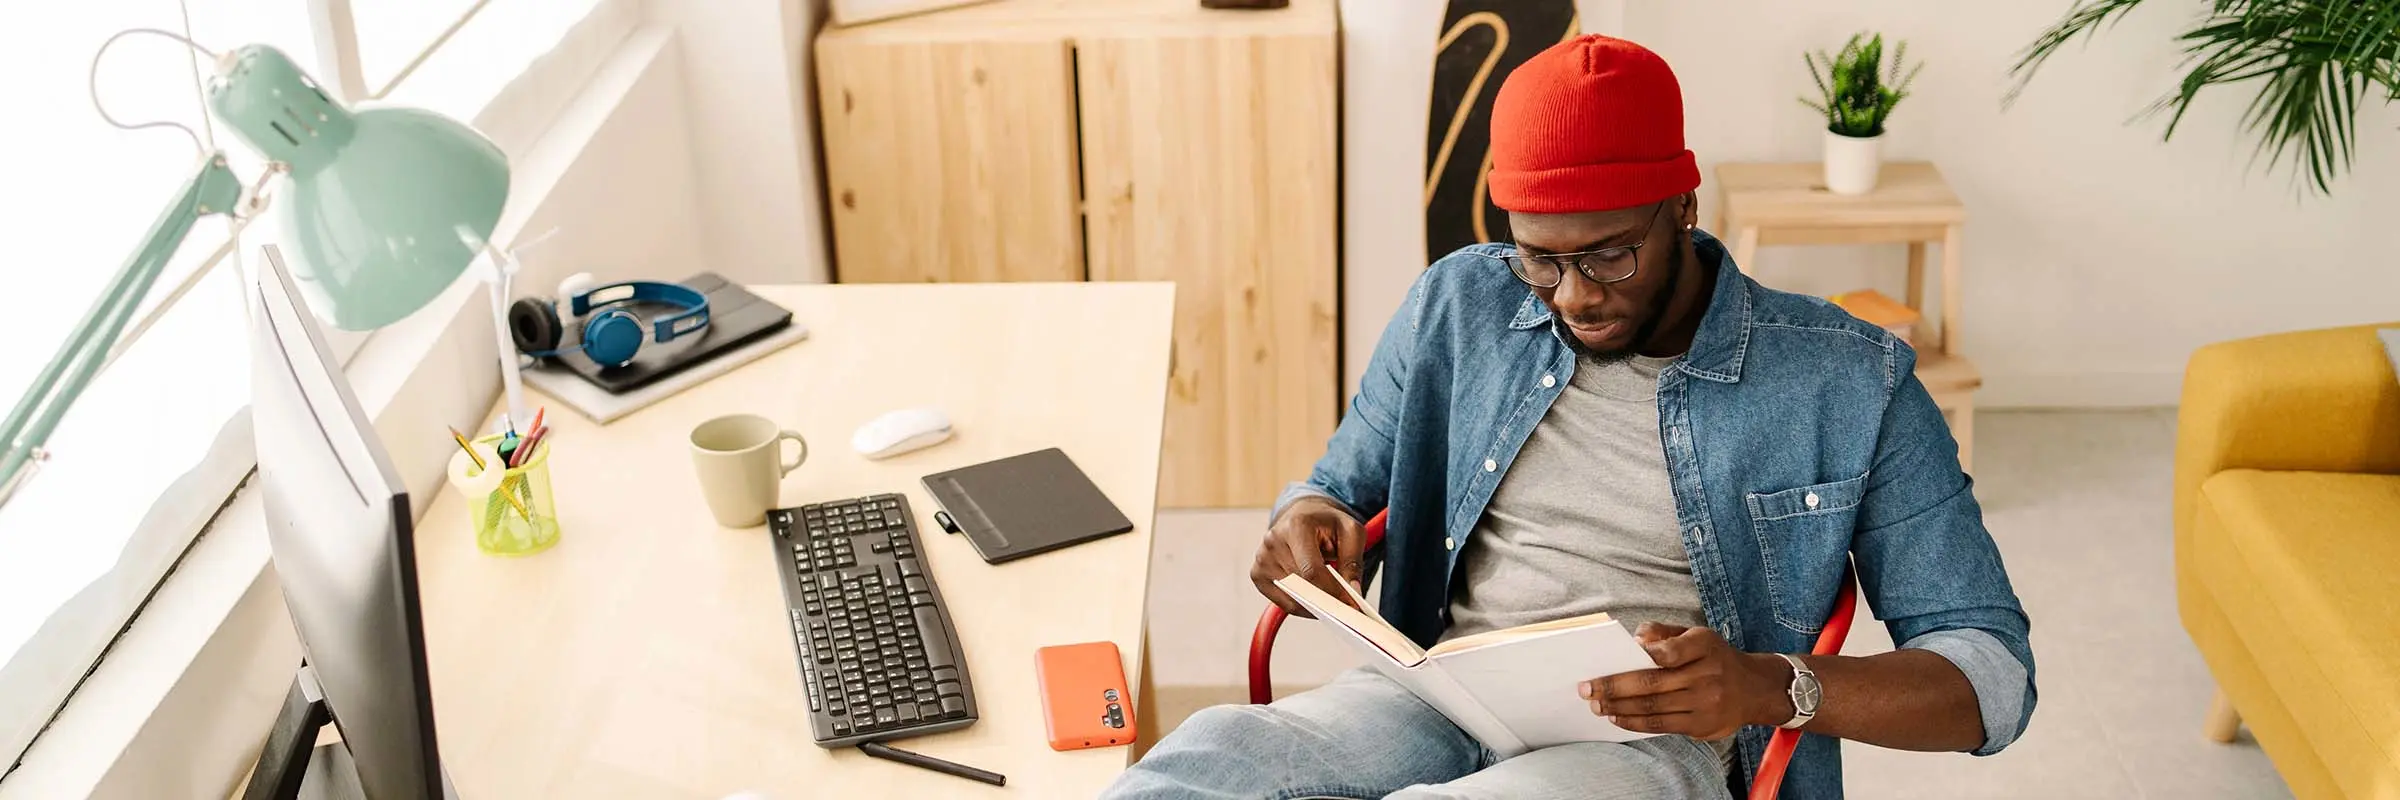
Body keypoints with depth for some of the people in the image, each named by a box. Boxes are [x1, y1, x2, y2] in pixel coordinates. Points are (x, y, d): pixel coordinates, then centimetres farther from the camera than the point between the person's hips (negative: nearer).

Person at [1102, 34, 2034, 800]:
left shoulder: (1849, 385, 2)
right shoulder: (1457, 307, 12)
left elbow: (1994, 676, 2)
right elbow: (1342, 486, 25)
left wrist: (1768, 687, -18)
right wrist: (1309, 520, -2)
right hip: (1439, 701, 3)